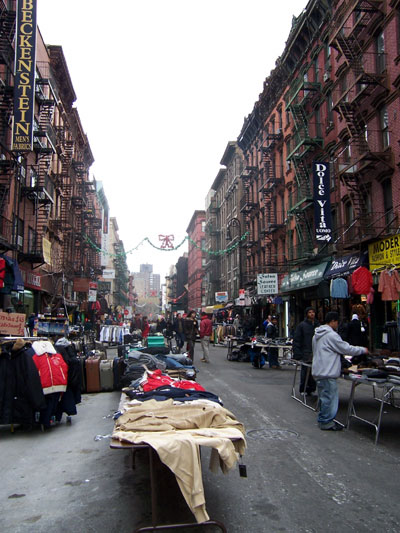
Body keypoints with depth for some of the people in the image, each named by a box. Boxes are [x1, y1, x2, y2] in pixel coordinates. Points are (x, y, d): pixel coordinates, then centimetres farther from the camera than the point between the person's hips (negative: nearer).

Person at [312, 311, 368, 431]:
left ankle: (323, 419, 26)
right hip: (327, 372, -10)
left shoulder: (317, 335, 14)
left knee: (324, 397, 19)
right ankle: (326, 422, 5)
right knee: (329, 397, -2)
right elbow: (346, 349, -12)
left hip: (318, 371, 10)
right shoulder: (331, 335, -16)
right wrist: (363, 350, 1)